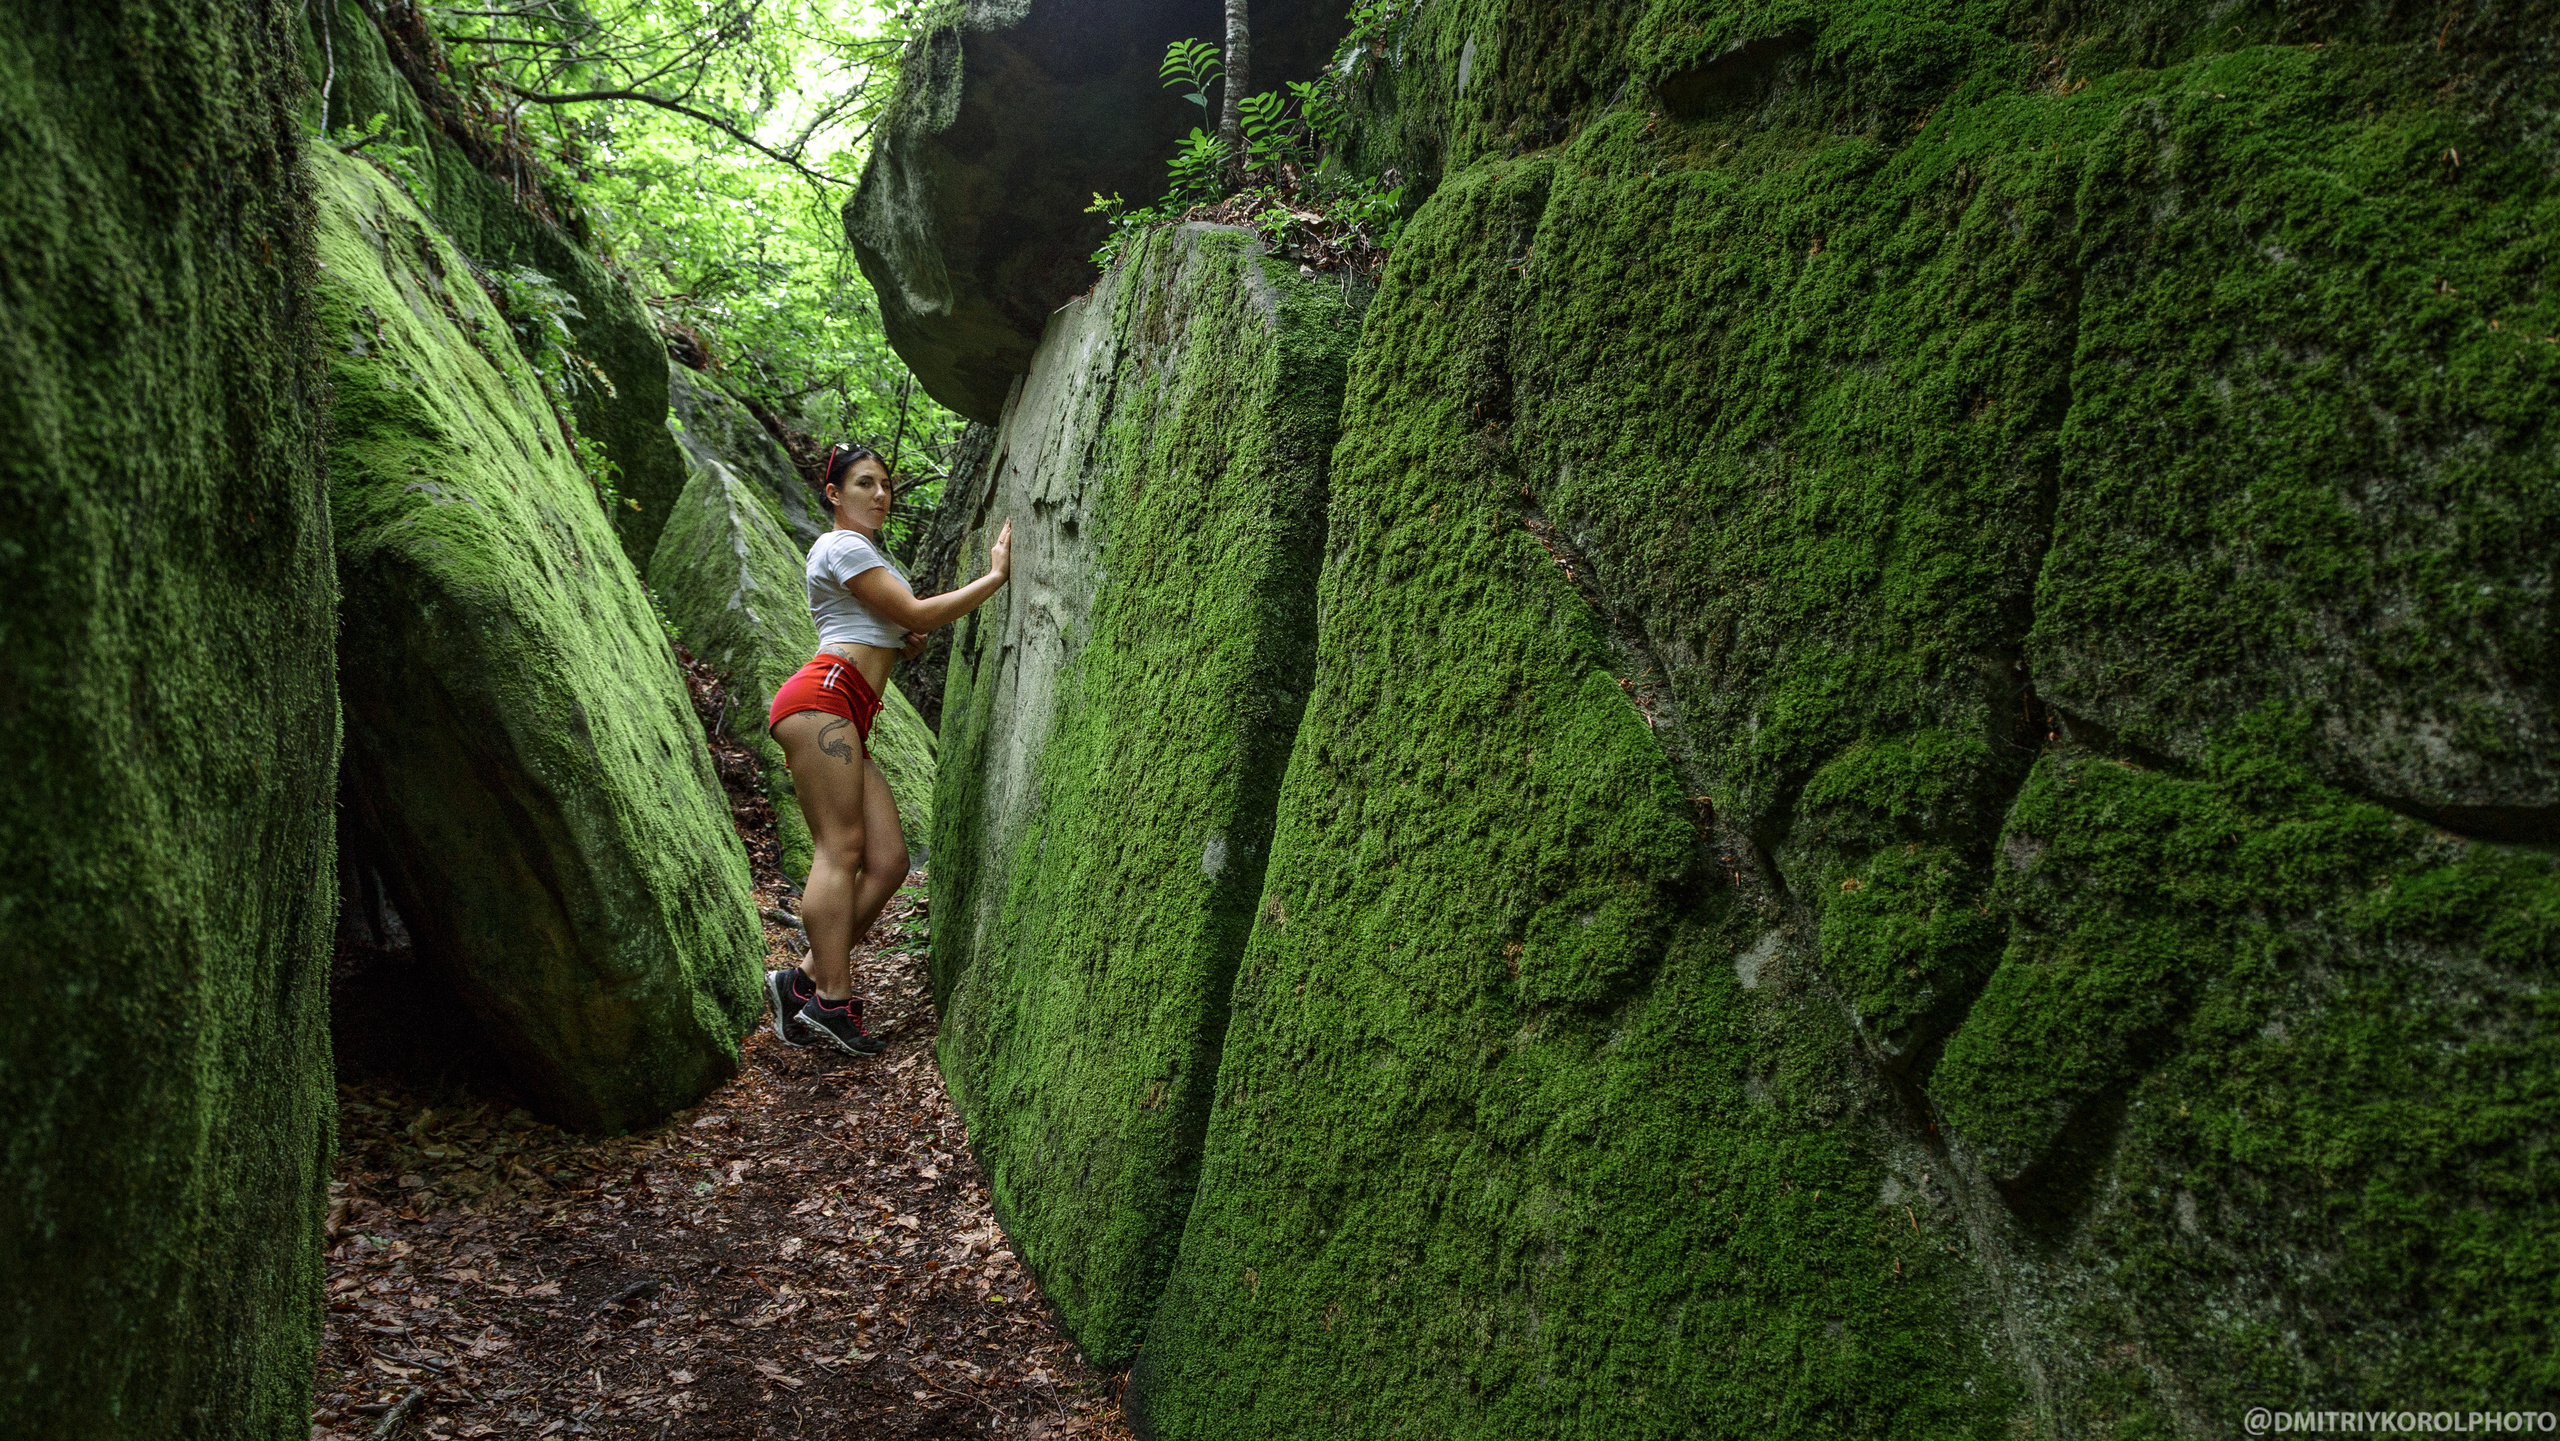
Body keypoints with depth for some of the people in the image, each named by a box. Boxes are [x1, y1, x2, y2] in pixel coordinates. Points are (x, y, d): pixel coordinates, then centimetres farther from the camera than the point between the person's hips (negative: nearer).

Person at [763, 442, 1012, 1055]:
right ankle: (833, 999, -22)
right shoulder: (842, 545, 2)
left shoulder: (874, 551, 32)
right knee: (840, 848, -17)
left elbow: (896, 640, 37)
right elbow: (915, 613, -5)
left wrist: (909, 643, 13)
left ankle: (805, 980, -4)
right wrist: (996, 575, -1)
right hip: (822, 696, -9)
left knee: (889, 862, -3)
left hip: (850, 722, 9)